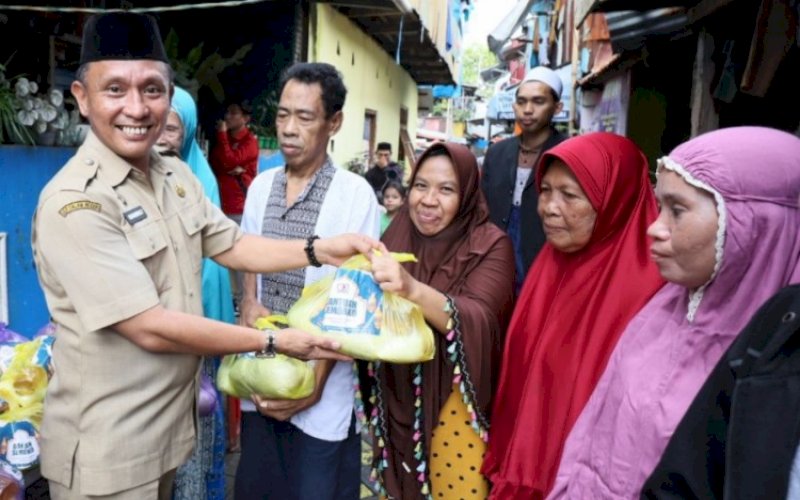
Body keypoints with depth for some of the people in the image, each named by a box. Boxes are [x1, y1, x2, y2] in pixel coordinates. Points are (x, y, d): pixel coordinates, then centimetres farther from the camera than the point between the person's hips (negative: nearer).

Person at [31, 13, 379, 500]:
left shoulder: (177, 176, 2)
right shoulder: (74, 202, -24)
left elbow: (232, 246, 7)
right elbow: (151, 328, -25)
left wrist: (321, 250, -8)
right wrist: (273, 342, -18)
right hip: (106, 445, -7)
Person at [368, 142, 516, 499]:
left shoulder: (489, 246, -14)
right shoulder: (398, 232, 0)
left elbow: (478, 321, -29)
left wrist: (413, 289, -45)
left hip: (455, 402, -4)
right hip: (398, 394, 4)